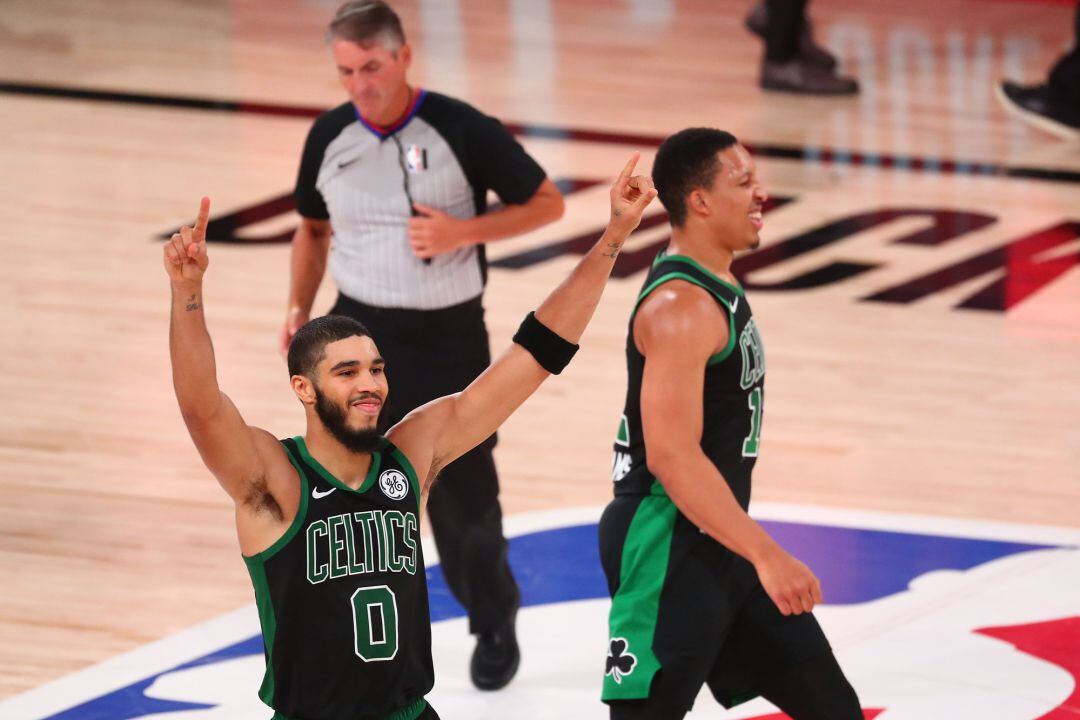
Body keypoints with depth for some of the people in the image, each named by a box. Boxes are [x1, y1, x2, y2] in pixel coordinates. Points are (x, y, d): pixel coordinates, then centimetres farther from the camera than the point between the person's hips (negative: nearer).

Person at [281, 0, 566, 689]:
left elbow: (547, 203, -6)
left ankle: (495, 625, 33)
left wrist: (462, 231, -20)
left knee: (465, 497, 9)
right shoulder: (329, 137, -2)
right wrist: (300, 310, 2)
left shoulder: (463, 131, -14)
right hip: (358, 333, 3)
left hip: (449, 337, -3)